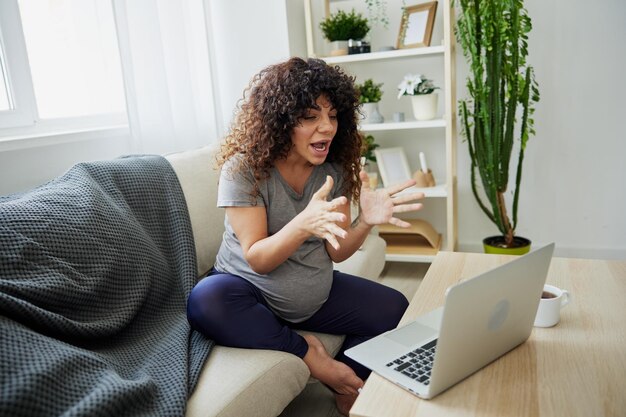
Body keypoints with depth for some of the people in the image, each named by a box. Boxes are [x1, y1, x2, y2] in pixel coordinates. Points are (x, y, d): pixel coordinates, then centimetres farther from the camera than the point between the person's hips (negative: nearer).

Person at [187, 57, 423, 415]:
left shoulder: (334, 170, -6)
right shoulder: (244, 169, -20)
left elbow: (336, 252, -4)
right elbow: (257, 260, -23)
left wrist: (366, 221, -26)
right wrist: (304, 224, -42)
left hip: (316, 294, 4)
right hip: (252, 289, -3)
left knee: (395, 310, -9)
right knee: (207, 301, -36)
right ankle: (309, 355, -14)